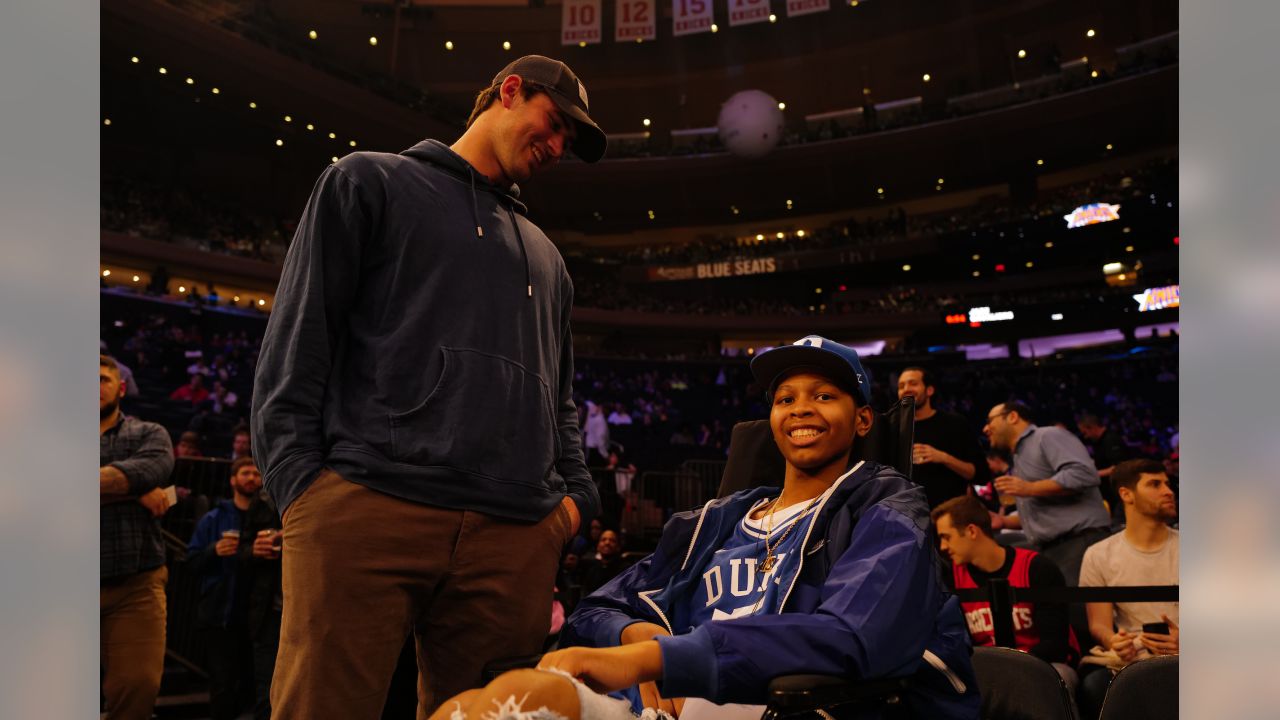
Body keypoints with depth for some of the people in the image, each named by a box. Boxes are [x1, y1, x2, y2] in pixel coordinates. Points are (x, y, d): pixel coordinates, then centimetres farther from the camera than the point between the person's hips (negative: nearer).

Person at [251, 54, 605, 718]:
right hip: (366, 511, -4)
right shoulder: (371, 181, 15)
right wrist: (303, 483, -8)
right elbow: (296, 343, 4)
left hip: (517, 537, 5)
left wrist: (575, 492, 11)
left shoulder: (545, 255, 30)